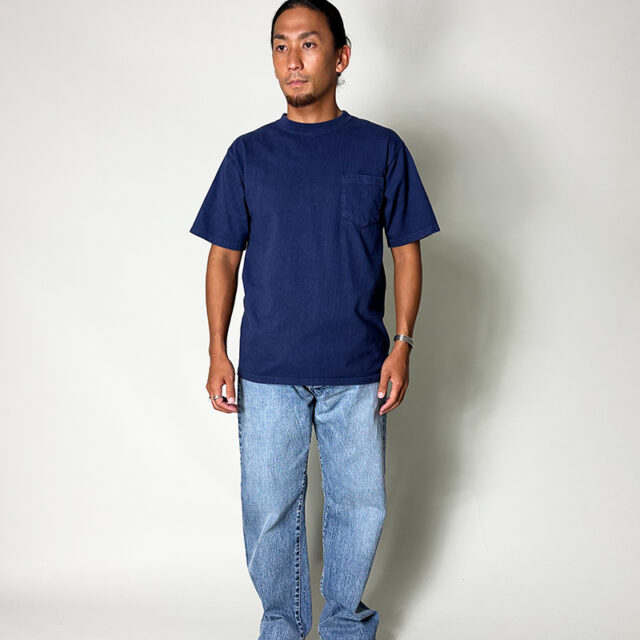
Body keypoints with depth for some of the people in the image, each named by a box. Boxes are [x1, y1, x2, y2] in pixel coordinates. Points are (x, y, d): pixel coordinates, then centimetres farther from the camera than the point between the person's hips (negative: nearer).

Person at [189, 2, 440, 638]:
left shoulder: (382, 149, 2)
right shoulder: (248, 154, 4)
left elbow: (406, 252, 4)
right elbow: (223, 256, 7)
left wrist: (402, 345, -4)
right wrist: (218, 352, 0)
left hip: (358, 370, 0)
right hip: (268, 370, 1)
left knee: (359, 503, 9)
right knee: (269, 507, 7)